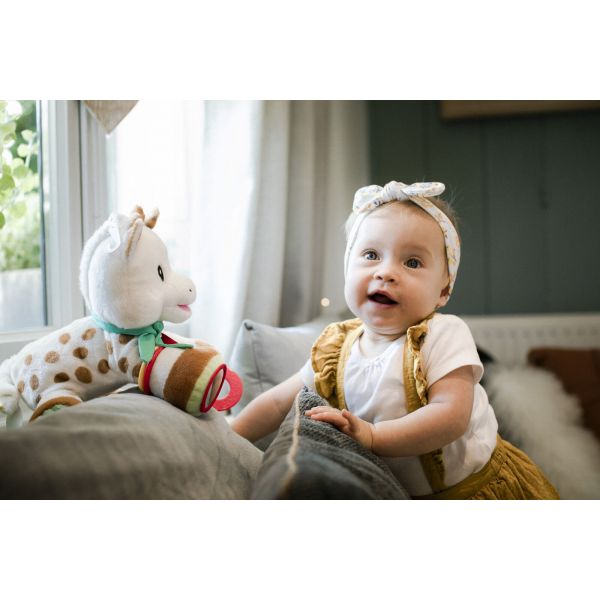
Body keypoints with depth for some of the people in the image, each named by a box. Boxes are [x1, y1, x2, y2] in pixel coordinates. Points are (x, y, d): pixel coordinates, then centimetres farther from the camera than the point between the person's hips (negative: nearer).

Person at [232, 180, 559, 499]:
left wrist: (371, 436, -41)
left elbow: (452, 415, -33)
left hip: (471, 485, -4)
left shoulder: (443, 335, -22)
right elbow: (278, 402, 1)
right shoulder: (336, 347, -7)